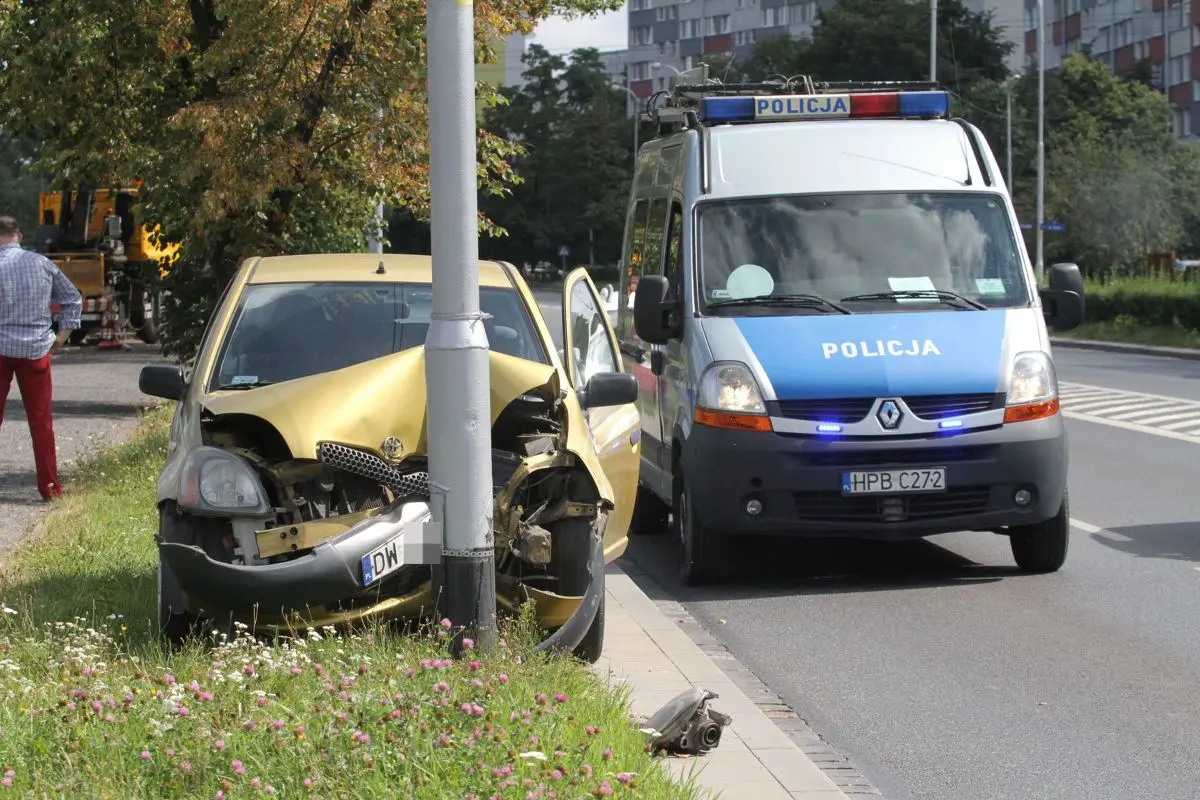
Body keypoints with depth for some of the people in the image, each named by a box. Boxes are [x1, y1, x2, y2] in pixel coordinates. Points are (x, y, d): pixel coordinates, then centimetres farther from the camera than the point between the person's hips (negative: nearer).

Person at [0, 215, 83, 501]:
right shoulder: (42, 263, 2)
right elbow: (73, 299, 9)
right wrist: (62, 335, 14)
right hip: (36, 349, 2)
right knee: (41, 420, 8)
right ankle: (49, 485, 9)